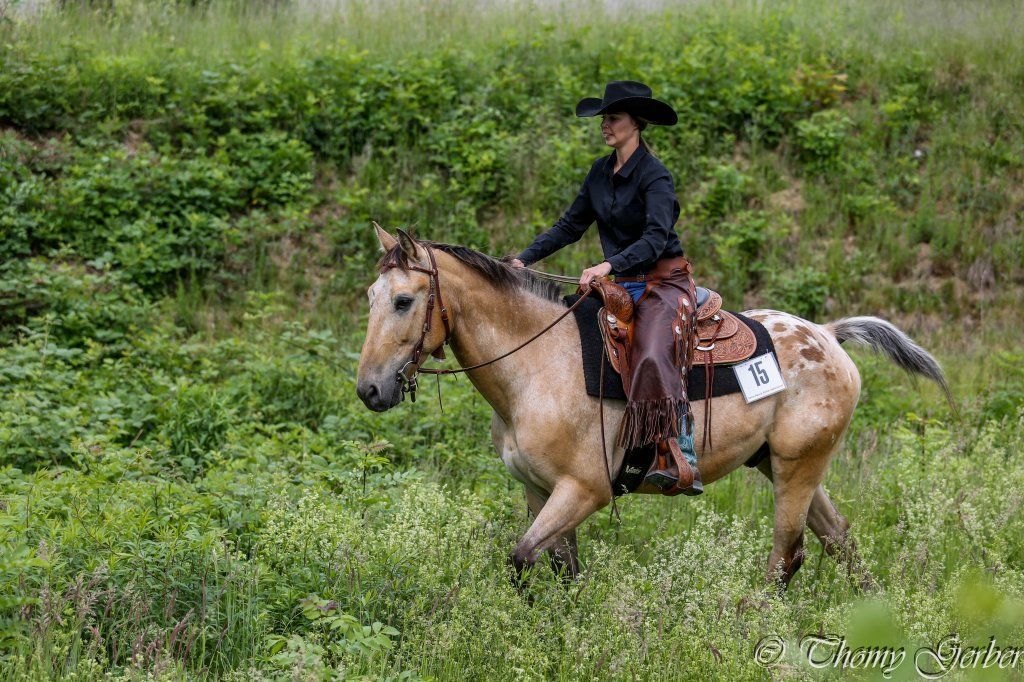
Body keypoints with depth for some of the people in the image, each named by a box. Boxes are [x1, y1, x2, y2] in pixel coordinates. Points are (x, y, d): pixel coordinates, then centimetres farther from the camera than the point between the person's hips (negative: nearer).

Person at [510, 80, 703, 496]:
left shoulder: (654, 176, -14)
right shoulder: (601, 173, 10)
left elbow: (656, 239, -26)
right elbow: (571, 226, 16)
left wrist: (609, 265, -39)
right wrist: (525, 259, 6)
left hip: (664, 282, -9)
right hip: (624, 287, 9)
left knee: (653, 357, -32)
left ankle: (682, 458, -39)